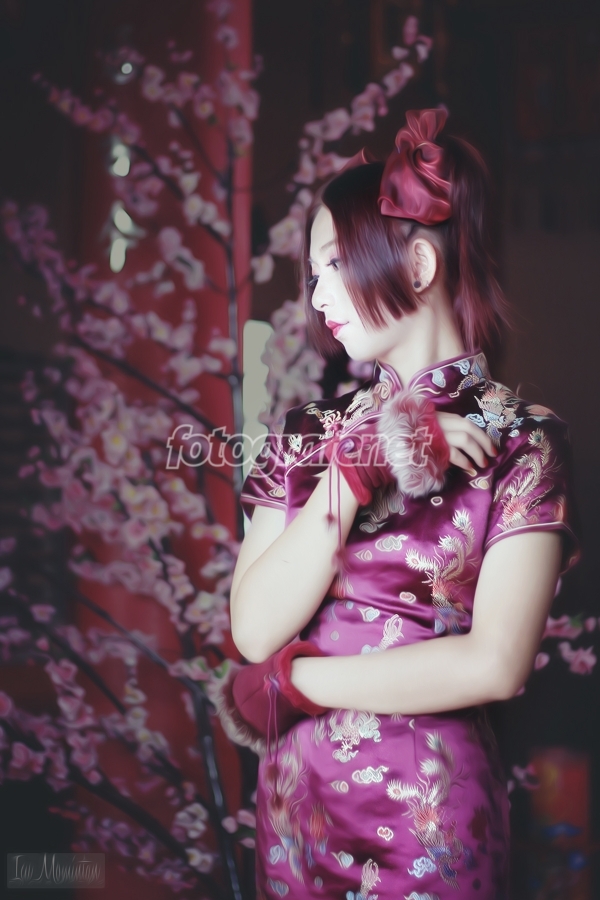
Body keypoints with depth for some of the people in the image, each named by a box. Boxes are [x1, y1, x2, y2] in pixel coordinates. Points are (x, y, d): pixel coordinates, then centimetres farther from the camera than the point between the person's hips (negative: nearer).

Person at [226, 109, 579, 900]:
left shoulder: (520, 441, -9)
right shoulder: (309, 434, 3)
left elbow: (495, 664, -19)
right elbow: (253, 628, -8)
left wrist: (293, 680, -12)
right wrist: (359, 471, -17)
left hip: (430, 809, -4)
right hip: (296, 799, 4)